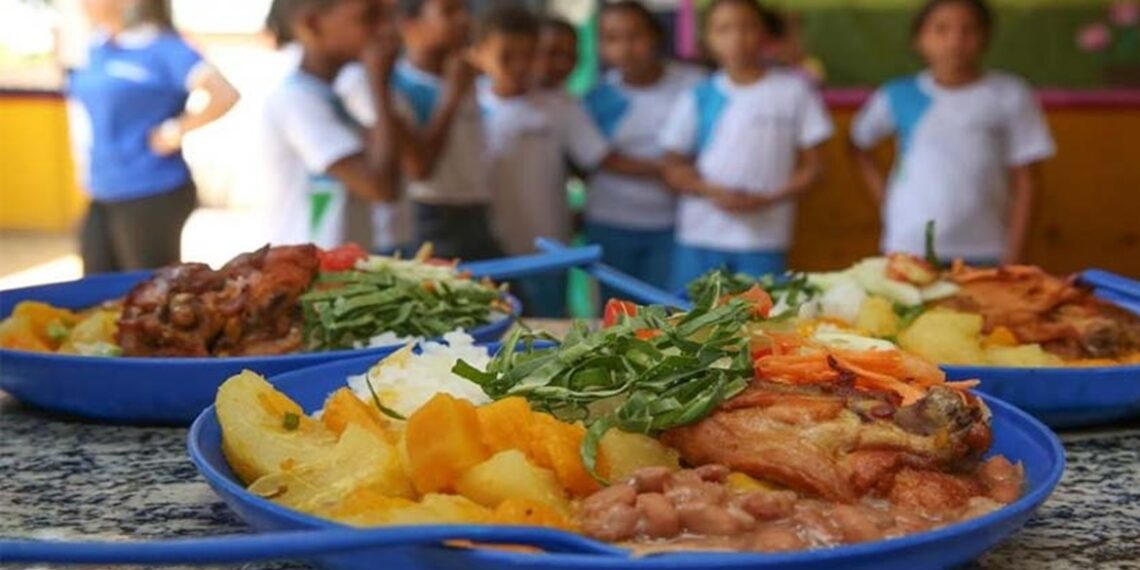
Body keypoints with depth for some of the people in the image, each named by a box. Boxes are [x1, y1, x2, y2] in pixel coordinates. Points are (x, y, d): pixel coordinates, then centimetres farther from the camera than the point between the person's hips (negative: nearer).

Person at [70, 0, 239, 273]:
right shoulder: (99, 49, 10)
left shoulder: (164, 49, -13)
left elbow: (225, 95, -25)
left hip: (151, 197, -8)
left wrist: (176, 130, -16)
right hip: (102, 197, 8)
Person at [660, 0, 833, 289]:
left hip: (764, 237, -1)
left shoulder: (794, 90, 2)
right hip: (700, 237, 2)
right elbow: (674, 167, 8)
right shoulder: (699, 98, 6)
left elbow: (812, 165, 4)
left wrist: (768, 199, -11)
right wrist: (713, 191, -11)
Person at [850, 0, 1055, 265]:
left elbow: (1025, 182, 1)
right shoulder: (899, 97, 1)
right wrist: (885, 200, 5)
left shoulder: (1009, 96, -1)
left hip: (985, 254, -1)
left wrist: (1013, 257, -4)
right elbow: (860, 143, 18)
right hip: (909, 250, 1)